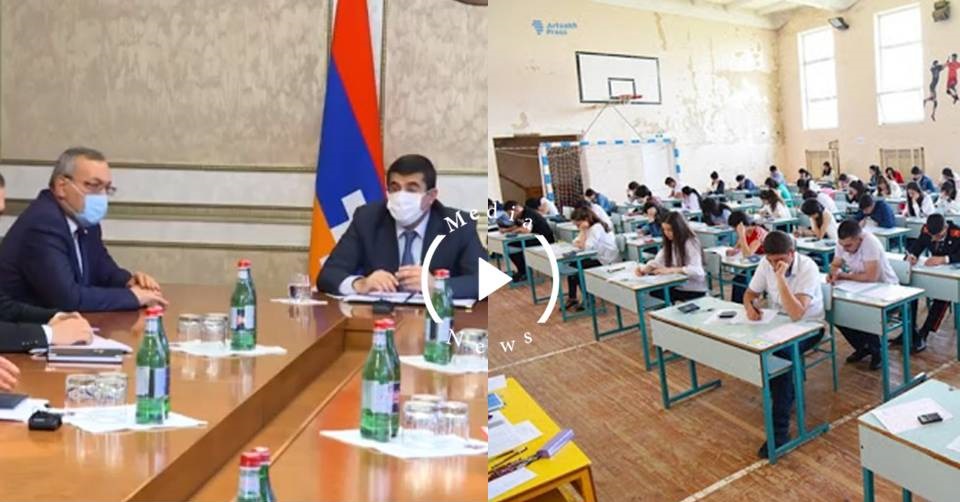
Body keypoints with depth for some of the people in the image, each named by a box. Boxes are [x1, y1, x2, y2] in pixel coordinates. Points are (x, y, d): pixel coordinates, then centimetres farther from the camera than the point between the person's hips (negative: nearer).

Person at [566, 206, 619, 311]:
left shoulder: (597, 227, -19)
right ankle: (572, 299, 4)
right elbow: (575, 243, 5)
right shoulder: (590, 228, 10)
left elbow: (587, 247, -26)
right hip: (598, 258, 10)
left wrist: (583, 231, -20)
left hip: (607, 262, -10)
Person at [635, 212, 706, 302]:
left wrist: (670, 270, -33)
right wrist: (644, 269, -17)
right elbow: (657, 262, 3)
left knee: (656, 292, -21)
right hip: (678, 285, 7)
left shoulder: (691, 243, -16)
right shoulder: (670, 243, 7)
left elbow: (696, 270, -28)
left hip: (694, 290, -7)